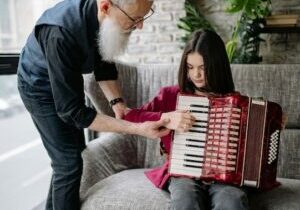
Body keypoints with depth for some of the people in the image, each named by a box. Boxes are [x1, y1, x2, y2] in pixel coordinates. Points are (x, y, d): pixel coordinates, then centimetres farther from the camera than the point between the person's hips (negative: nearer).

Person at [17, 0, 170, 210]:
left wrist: (117, 102, -19)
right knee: (69, 161, -9)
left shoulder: (106, 18, -21)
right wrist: (137, 128, -40)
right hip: (41, 86, -7)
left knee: (76, 152, 17)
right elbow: (72, 111, -37)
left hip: (68, 80, 7)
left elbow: (104, 63, -4)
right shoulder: (61, 33, -42)